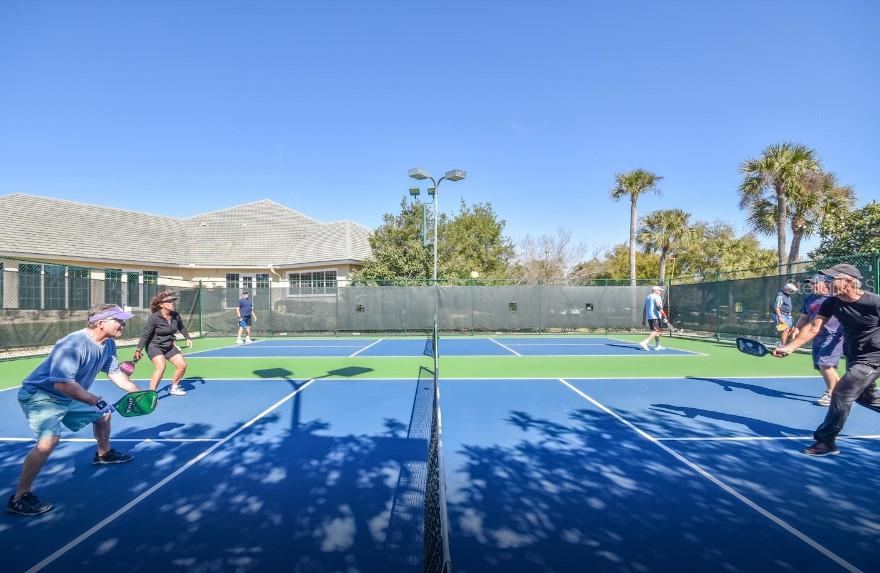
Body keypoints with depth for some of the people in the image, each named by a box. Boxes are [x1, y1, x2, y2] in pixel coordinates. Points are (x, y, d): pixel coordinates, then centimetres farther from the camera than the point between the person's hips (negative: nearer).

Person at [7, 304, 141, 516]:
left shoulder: (108, 344, -5)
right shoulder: (74, 344, -32)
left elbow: (114, 373, 8)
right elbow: (62, 384, -39)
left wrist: (138, 393, 3)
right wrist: (96, 401, -41)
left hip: (70, 396, 9)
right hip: (40, 395, -9)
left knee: (103, 414, 19)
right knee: (49, 439, -26)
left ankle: (103, 454, 44)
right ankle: (19, 498, -12)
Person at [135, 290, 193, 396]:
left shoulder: (176, 315, -7)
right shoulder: (154, 318, -23)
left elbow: (181, 327, 13)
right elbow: (145, 334, -21)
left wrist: (188, 337, 19)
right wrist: (139, 349, -24)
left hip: (169, 346, 6)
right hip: (154, 346, -6)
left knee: (182, 365, 3)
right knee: (161, 367, -27)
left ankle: (174, 388, 26)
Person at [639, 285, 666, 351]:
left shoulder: (647, 297, 20)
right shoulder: (657, 297, -3)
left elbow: (644, 310, 19)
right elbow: (658, 307, -19)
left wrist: (644, 320, 21)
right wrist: (663, 314, -23)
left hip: (649, 317, 9)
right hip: (656, 317, -9)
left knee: (656, 331, 18)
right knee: (655, 331, -13)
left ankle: (658, 345, 22)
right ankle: (644, 342, -28)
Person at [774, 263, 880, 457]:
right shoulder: (832, 302, -7)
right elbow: (813, 328, -8)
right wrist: (789, 348, -17)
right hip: (853, 357, 7)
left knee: (841, 395, -10)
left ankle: (825, 442, 1)